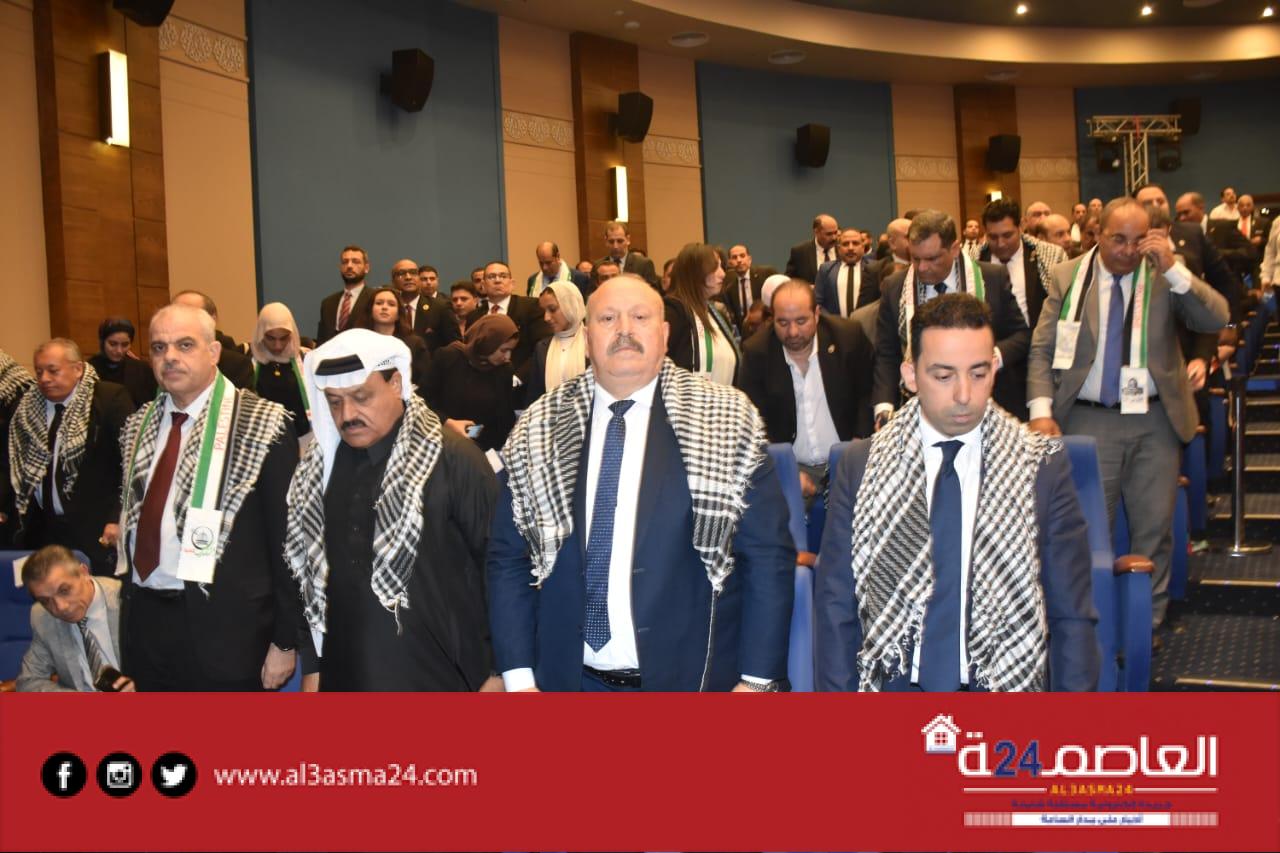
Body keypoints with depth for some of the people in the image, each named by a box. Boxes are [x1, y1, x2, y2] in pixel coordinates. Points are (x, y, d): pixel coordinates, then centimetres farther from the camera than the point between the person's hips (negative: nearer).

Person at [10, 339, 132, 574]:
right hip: (40, 530, 4)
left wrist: (117, 519, -13)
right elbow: (15, 464, 12)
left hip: (94, 531, -4)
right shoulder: (27, 407, 9)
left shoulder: (111, 399, -7)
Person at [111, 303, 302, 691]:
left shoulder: (262, 423, -10)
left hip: (225, 629, -6)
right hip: (146, 621, 6)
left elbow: (285, 538, -10)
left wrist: (285, 640, -10)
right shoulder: (138, 425, 10)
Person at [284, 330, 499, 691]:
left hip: (436, 678, -5)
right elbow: (304, 568, 12)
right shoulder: (316, 467, 4)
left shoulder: (453, 458, -13)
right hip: (344, 677, 5)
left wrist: (497, 669, -7)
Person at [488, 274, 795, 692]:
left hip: (691, 679, -1)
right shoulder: (536, 431, -1)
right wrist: (518, 678, -3)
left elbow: (768, 556, -6)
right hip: (572, 680, 2)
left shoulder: (728, 422, -7)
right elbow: (507, 557, 2)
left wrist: (758, 680, -9)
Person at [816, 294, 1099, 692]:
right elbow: (836, 608, 5)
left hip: (1007, 684, 0)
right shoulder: (860, 466, 3)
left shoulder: (1043, 465, 2)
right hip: (894, 685, 0)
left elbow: (1072, 616, 6)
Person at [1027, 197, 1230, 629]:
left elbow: (1216, 319, -10)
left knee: (1154, 528, 8)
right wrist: (1041, 410, -12)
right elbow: (1042, 351, 0)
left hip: (1155, 420, 1)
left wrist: (1173, 267, -19)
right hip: (1088, 420, -1)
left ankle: (1147, 622, 22)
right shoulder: (1067, 277, 2)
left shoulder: (1164, 276, 2)